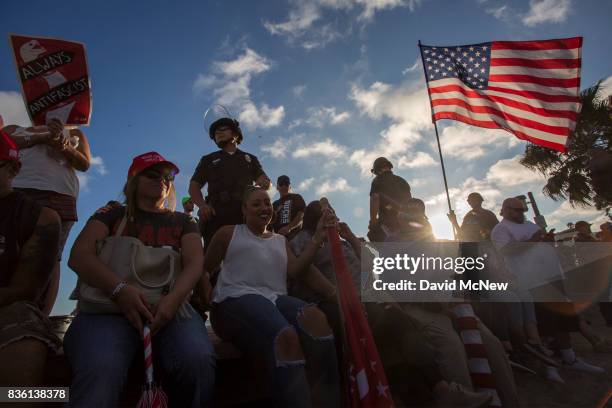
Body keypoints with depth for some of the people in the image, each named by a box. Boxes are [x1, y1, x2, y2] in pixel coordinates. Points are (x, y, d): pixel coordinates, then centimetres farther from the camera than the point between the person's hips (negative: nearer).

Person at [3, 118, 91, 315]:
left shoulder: (74, 134, 27)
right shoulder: (14, 129, 28)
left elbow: (84, 164, 11)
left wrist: (63, 146, -7)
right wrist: (42, 137, -3)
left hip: (58, 195, -1)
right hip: (16, 192, 1)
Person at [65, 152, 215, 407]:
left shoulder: (183, 222, 22)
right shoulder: (112, 214, 19)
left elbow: (194, 264, 5)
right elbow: (79, 256, 2)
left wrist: (173, 299, -19)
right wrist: (119, 289, -19)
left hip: (168, 306, 2)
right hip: (111, 304, -1)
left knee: (198, 360, -32)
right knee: (100, 369, -37)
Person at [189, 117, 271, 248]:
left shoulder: (250, 159, 28)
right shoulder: (208, 160, 26)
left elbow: (265, 181, 16)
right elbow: (194, 186, 17)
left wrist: (264, 183, -12)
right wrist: (202, 205, -6)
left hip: (246, 214, 1)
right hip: (217, 214, 0)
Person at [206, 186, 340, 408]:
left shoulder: (281, 241, 27)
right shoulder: (229, 233, 18)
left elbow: (295, 270, 11)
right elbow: (203, 269, 18)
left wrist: (318, 237, 5)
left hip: (275, 298, 4)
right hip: (236, 299, -3)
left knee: (315, 316, -34)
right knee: (286, 336, -39)